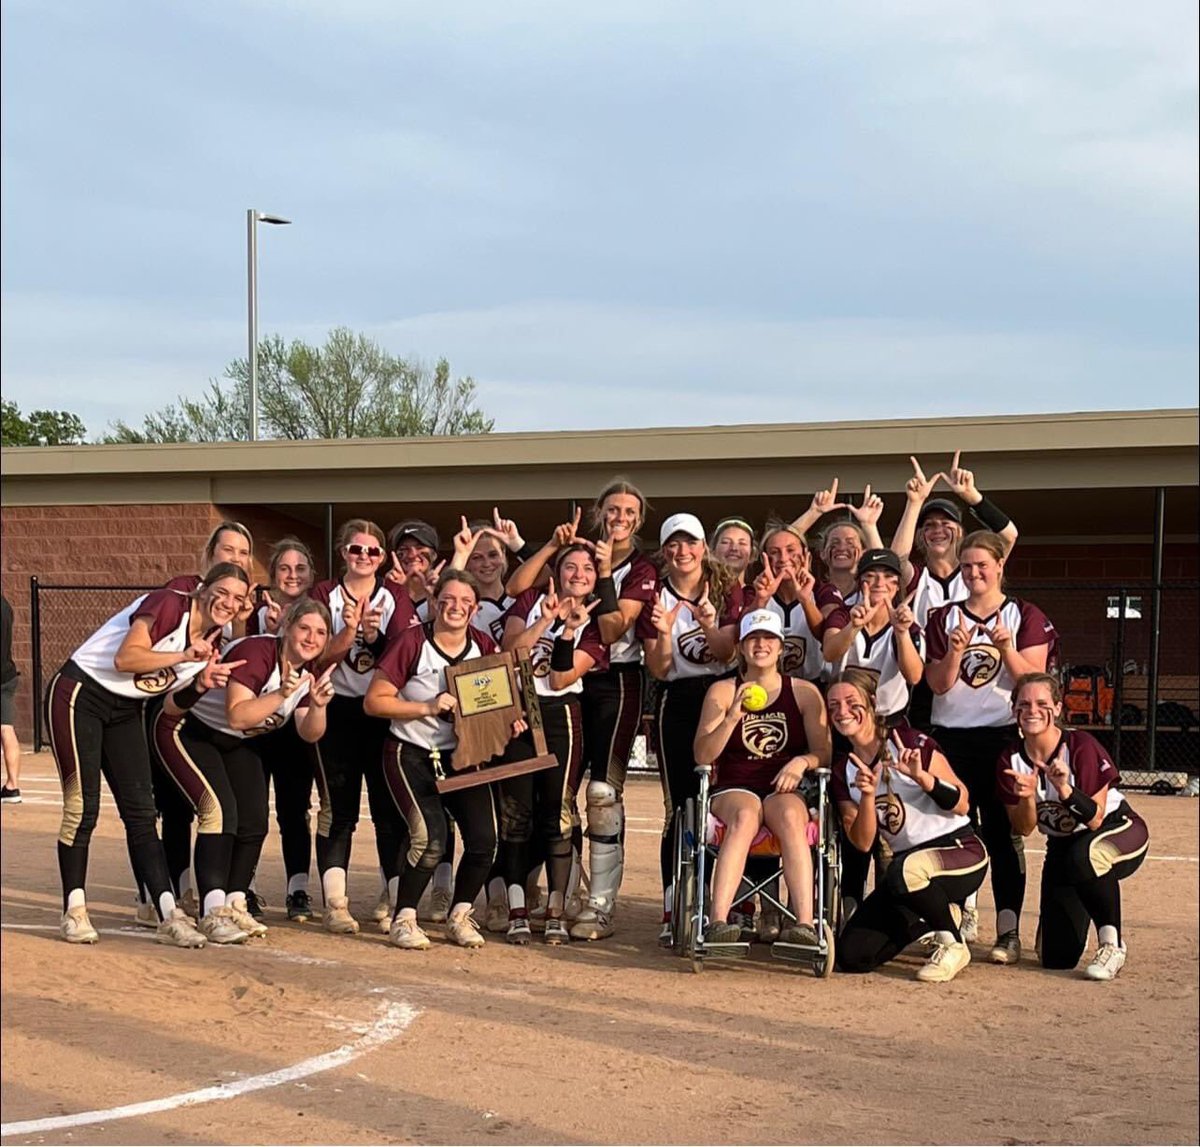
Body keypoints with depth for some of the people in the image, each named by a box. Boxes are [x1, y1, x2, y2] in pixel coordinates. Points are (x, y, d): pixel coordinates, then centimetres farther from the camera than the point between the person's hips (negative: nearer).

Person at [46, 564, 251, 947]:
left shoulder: (211, 639, 4)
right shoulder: (169, 605, -19)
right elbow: (125, 659, -29)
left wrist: (205, 682, -8)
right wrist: (185, 657, -30)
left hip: (125, 711, 7)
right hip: (80, 696, -7)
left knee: (141, 811, 1)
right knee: (81, 807, -6)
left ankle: (169, 915, -3)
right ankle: (74, 911, 6)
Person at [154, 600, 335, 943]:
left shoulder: (308, 669, -6)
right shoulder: (256, 652, -30)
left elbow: (310, 734, -8)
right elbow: (236, 716, -39)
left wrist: (318, 705, -26)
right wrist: (281, 694, -46)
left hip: (237, 743, 8)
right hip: (187, 730, -8)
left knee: (255, 822, -2)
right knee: (219, 809, -23)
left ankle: (235, 904, 12)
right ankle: (213, 912, -20)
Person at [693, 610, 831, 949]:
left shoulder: (804, 692, 12)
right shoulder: (722, 691, 9)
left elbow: (824, 751, 7)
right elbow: (701, 756, -1)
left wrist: (802, 762, -16)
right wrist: (732, 718, -16)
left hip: (785, 790, 1)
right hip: (734, 790, -1)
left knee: (790, 817, -36)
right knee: (745, 816, -37)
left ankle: (805, 924, -47)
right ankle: (718, 922, -48)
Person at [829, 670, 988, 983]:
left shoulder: (909, 742, -12)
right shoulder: (843, 770, 4)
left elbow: (962, 805, -12)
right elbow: (863, 843, -1)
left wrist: (921, 776, -28)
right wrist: (867, 795, -17)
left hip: (960, 850, -6)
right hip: (906, 861, 6)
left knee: (906, 869, -40)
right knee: (851, 955, -6)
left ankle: (952, 944, -12)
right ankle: (936, 914, 18)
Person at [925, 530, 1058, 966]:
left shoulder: (1026, 617, 3)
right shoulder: (944, 618, 9)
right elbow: (938, 684, 2)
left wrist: (1006, 648, -20)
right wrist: (955, 652, -16)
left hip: (1003, 735, -2)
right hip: (951, 735, 3)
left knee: (1002, 834, -4)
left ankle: (1009, 931, -3)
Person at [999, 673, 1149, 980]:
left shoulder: (1081, 747, -24)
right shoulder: (1011, 760, -11)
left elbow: (1096, 820, -23)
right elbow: (1024, 829, -8)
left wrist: (1065, 789, -39)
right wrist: (1027, 797, -28)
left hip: (1118, 831, -4)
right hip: (1062, 846, 4)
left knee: (1084, 856, -42)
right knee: (1056, 959, -3)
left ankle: (1112, 943, -20)